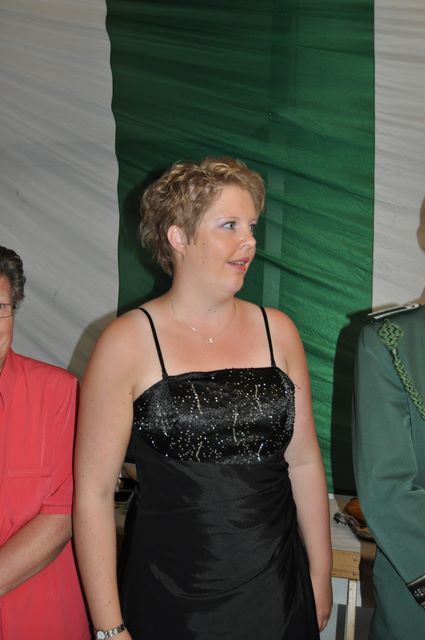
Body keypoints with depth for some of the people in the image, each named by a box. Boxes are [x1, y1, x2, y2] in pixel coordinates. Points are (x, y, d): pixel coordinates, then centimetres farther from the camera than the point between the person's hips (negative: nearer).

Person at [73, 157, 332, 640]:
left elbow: (304, 460, 8)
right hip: (168, 598, -3)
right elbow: (93, 491, -9)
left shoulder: (277, 331, 2)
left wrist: (320, 577, 9)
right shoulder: (128, 342, -10)